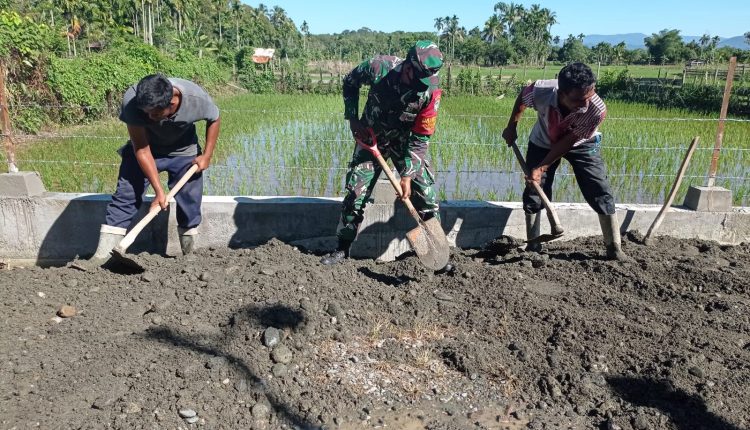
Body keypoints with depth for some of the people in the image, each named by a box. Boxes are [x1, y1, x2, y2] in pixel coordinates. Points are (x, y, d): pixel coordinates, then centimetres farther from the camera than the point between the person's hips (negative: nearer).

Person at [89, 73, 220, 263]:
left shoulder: (197, 98, -33)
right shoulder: (132, 100, -34)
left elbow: (214, 119, -8)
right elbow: (142, 150, -27)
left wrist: (207, 155, -10)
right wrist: (158, 191, -30)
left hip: (184, 152, 1)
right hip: (144, 147, 0)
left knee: (190, 201, -1)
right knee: (125, 195, -9)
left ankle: (190, 256, 15)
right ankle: (102, 255, -6)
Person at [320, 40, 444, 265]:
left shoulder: (432, 90, -25)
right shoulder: (379, 67, -26)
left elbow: (420, 137, -19)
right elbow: (350, 82, -3)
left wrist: (407, 174, -23)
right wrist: (352, 118, -10)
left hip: (406, 142, 0)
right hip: (370, 137, 0)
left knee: (426, 196, -6)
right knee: (355, 194, -2)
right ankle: (342, 249, 12)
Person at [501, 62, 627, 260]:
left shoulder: (597, 110, -38)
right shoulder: (540, 91, -37)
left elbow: (568, 142, -26)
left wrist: (542, 167, -25)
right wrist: (512, 127, -3)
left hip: (581, 145, -1)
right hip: (543, 142, 1)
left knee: (601, 194, -8)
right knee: (533, 193, -3)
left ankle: (615, 249, 5)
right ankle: (532, 248, 12)